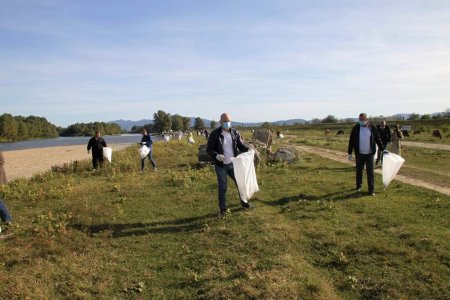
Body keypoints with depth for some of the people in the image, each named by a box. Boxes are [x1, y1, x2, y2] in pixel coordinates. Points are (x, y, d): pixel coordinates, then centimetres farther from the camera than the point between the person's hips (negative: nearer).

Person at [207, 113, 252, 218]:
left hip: (233, 164, 4)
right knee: (222, 187, 4)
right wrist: (216, 155, -28)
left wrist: (248, 149, -16)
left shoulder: (235, 132, -1)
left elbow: (241, 145, 5)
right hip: (221, 165, -3)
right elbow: (209, 149, -9)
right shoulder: (215, 134, -11)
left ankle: (244, 202, 36)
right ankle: (222, 209, 20)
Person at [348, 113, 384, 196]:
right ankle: (358, 186, 30)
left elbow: (378, 139, 8)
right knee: (359, 171, 12)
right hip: (359, 154, 1)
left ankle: (371, 190, 3)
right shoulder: (355, 128, -1)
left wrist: (382, 149, 6)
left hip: (369, 154, -1)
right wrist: (349, 153, 1)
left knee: (370, 172, -2)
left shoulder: (372, 128, -1)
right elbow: (351, 141, 1)